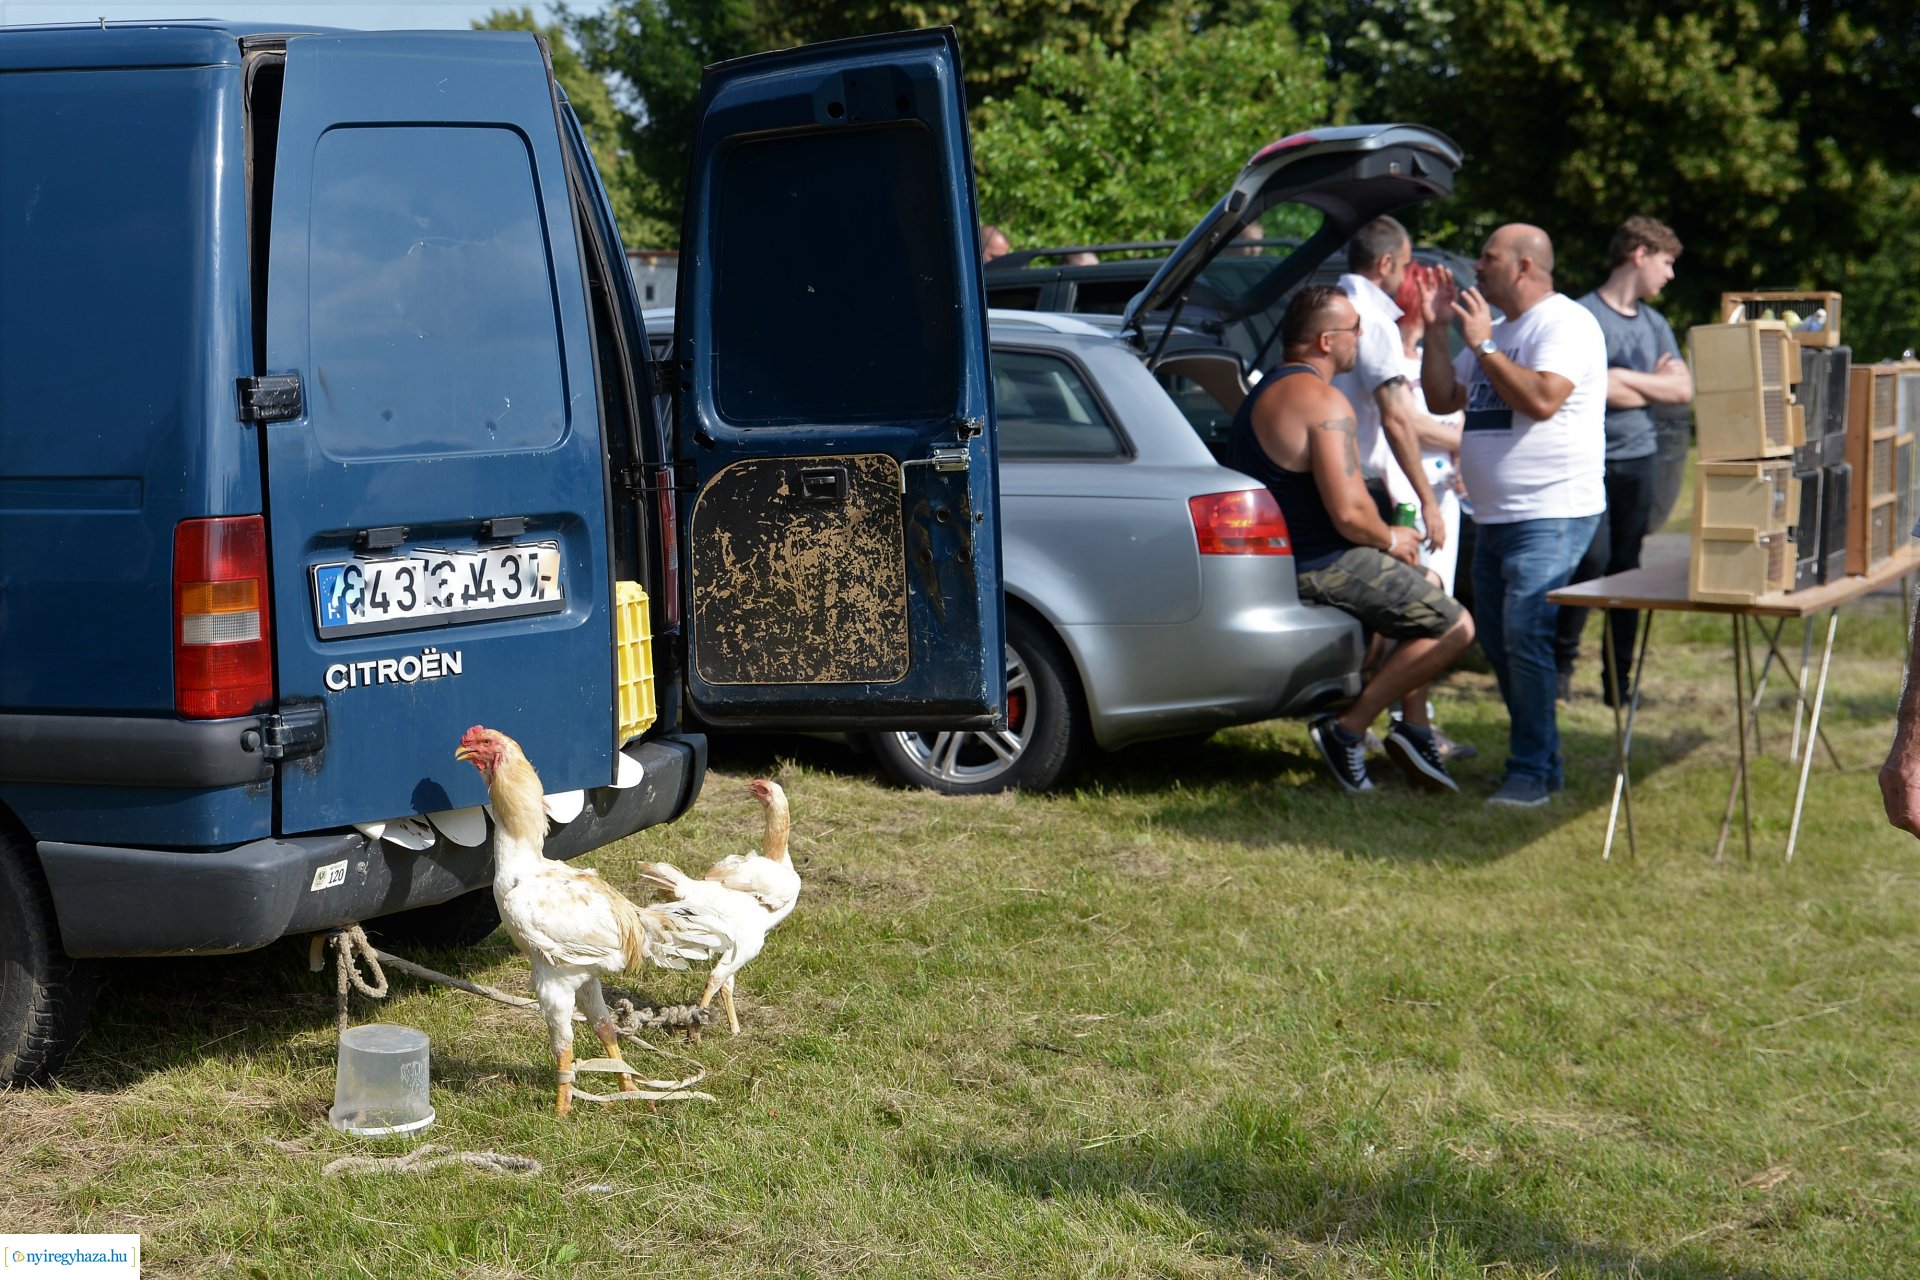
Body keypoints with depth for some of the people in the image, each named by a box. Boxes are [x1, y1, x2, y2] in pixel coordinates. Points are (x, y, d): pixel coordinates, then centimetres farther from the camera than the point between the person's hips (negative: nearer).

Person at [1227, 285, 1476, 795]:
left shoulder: (1268, 390, 15)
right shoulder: (1323, 400, -19)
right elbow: (1349, 513, -25)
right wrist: (1391, 540, -5)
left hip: (1282, 558, 11)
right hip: (1316, 571, -11)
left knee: (1425, 585, 28)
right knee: (1454, 626, -5)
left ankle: (1414, 727, 19)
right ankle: (1347, 729, -3)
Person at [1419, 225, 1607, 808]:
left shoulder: (1566, 322, -10)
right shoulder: (1498, 332, 19)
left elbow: (1541, 400, -24)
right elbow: (1442, 399, 18)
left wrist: (1483, 345, -16)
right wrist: (1437, 328, 8)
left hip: (1551, 516, -10)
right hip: (1494, 518, 10)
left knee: (1524, 638, -16)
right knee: (1497, 643, 11)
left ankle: (1533, 774, -12)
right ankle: (1541, 760, 21)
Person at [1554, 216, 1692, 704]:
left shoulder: (1655, 324, 17)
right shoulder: (1585, 315, -6)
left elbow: (1683, 389, 7)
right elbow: (1594, 389, -15)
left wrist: (1624, 379, -6)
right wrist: (1653, 384, -1)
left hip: (1640, 459, 6)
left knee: (1627, 567, 7)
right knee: (1592, 559, -14)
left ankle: (1618, 679, 12)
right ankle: (1562, 661, 1)